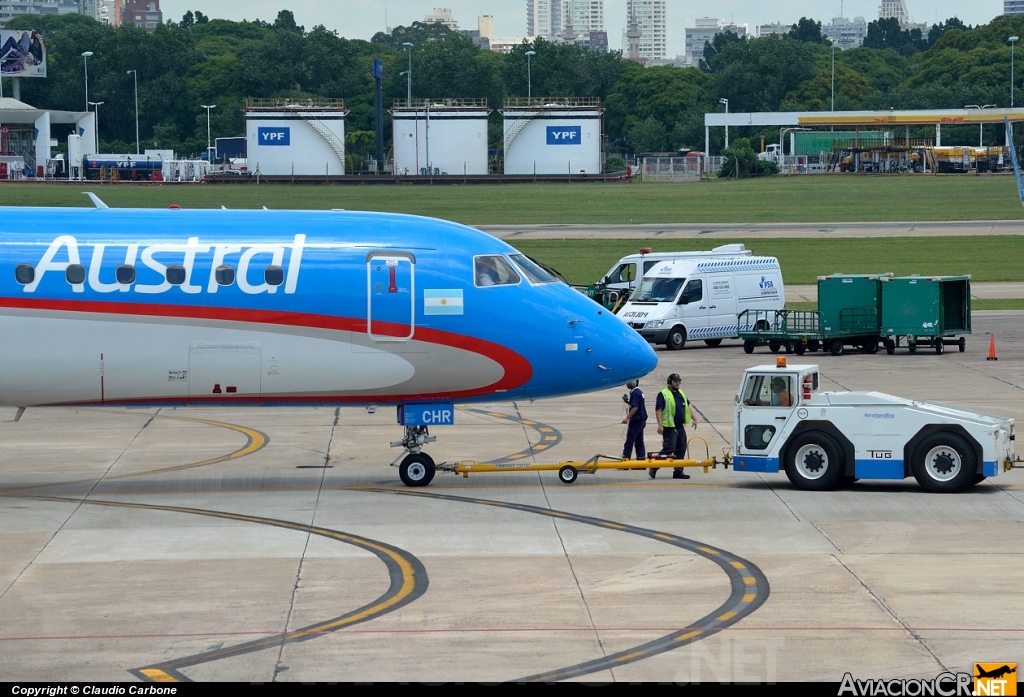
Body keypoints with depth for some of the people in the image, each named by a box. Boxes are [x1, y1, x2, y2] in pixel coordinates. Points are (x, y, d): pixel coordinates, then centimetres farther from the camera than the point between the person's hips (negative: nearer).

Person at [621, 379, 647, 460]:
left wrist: (627, 418, -24)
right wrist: (627, 401, 11)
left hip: (636, 420, -10)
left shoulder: (635, 393, -15)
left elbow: (635, 407, -22)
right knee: (639, 442, 11)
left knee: (629, 442, -7)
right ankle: (641, 459, 10)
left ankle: (625, 459, -7)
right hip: (641, 420, 10)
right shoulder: (639, 392, 15)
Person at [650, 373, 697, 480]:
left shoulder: (681, 393, 17)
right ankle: (653, 469, -4)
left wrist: (693, 419, 21)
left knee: (681, 450, 7)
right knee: (668, 449, -13)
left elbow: (687, 407, 27)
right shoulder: (663, 394, -7)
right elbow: (658, 410, -13)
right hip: (669, 427, -8)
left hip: (680, 427, 8)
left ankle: (678, 471, 13)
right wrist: (660, 425, -21)